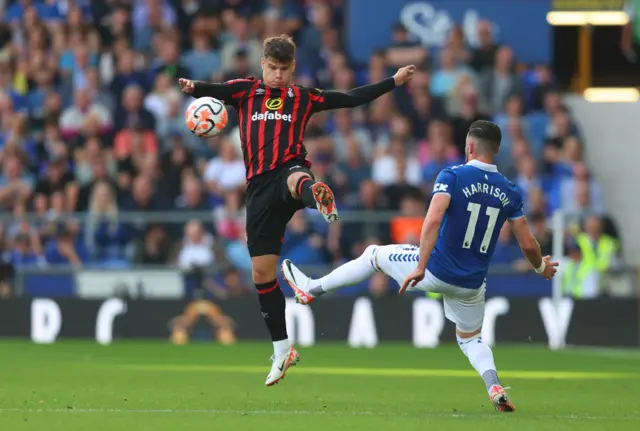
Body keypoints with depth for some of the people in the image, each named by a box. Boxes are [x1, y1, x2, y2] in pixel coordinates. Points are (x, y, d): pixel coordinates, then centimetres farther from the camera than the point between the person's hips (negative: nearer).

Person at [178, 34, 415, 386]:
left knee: (297, 179, -42)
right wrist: (193, 88, -30)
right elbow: (217, 92, -7)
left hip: (289, 169, -2)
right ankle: (282, 350, 16)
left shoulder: (303, 97, 17)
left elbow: (352, 99, 20)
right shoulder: (245, 90, 13)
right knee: (261, 271, 3)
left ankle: (317, 197, -82)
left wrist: (393, 81, 16)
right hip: (259, 185, 2)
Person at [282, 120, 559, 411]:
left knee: (374, 255, 21)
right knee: (470, 339, 26)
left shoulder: (452, 177, -12)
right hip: (471, 284, 3)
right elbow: (528, 245, 3)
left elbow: (433, 220, -27)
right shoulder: (509, 192, 0)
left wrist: (420, 267, -27)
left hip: (436, 270, -3)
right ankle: (494, 385, -2)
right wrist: (541, 267, 24)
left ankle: (311, 288, 29)